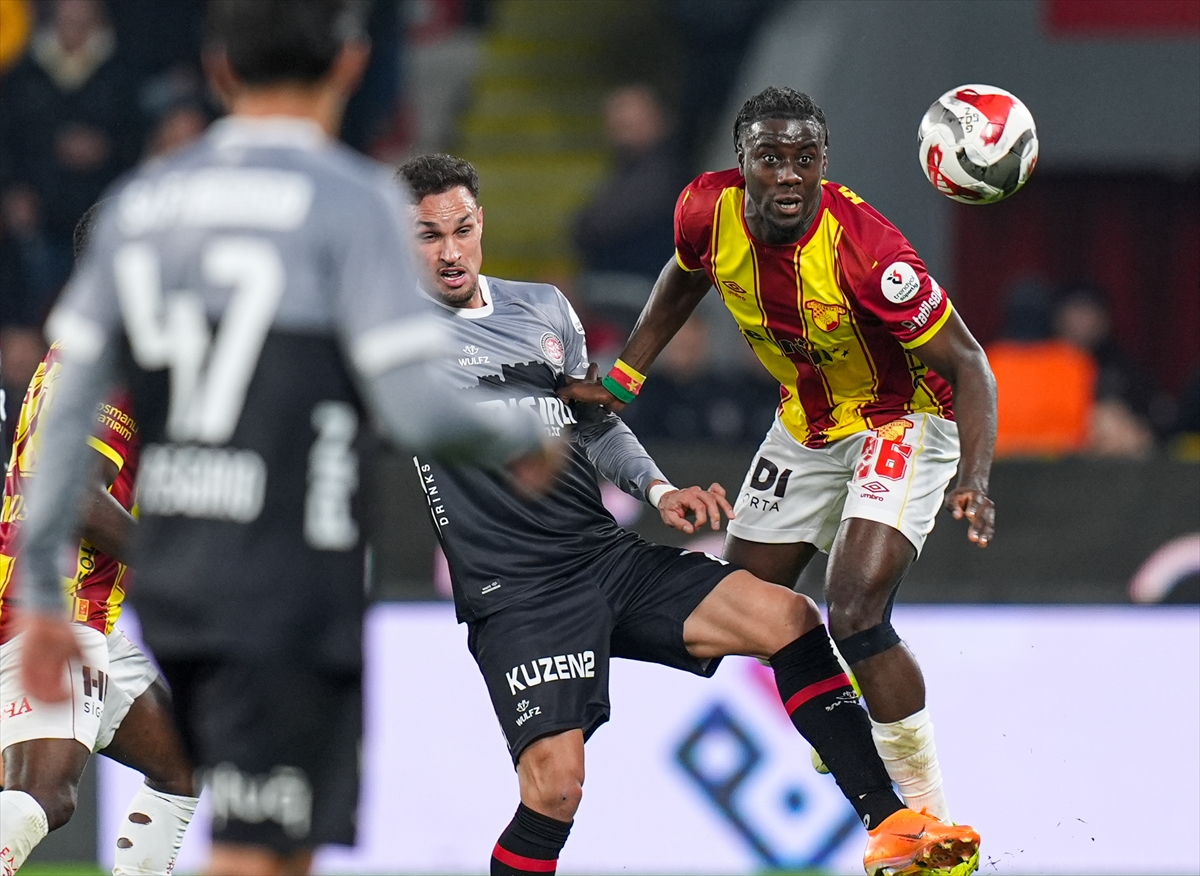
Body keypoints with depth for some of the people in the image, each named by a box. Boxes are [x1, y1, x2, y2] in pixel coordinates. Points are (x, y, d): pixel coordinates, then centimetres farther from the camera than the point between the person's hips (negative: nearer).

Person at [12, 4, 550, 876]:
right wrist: (524, 436, 8)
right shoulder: (350, 200, -8)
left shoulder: (140, 203, 10)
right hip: (290, 579, -7)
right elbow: (418, 407, -13)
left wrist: (41, 594, 13)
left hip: (170, 575, 7)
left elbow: (67, 411, 9)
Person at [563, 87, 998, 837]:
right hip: (807, 425, 7)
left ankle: (932, 822, -12)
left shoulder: (863, 249, -34)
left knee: (855, 615, -24)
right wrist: (620, 383, 4)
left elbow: (967, 364, -28)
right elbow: (683, 280, 8)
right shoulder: (711, 211, -18)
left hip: (902, 420, -7)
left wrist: (976, 480, -42)